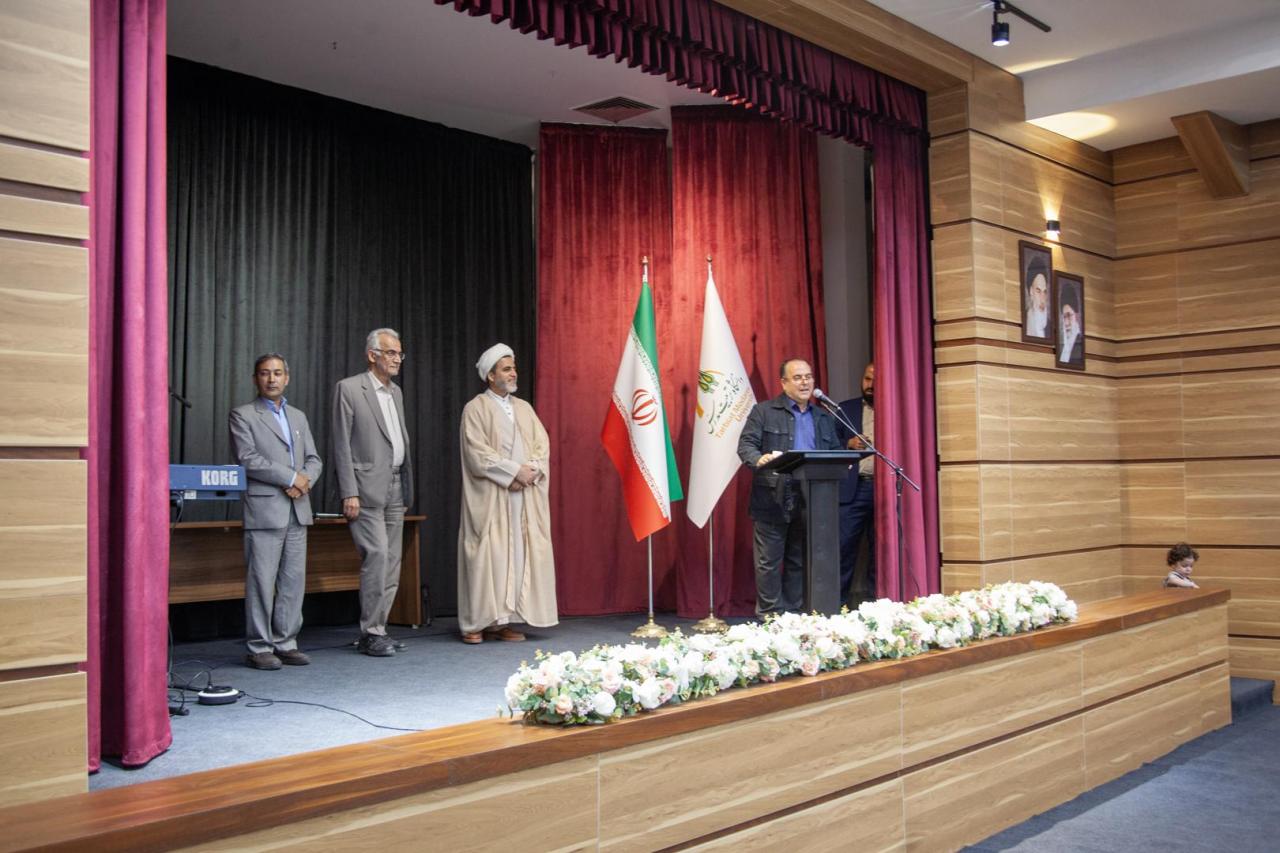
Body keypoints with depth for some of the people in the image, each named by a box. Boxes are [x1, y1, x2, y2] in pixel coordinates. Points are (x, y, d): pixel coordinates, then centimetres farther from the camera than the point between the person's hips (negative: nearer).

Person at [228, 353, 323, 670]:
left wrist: (304, 481, -5)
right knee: (261, 582, -4)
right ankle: (259, 648, 3)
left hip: (298, 510, 6)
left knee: (294, 581, 5)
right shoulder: (242, 415, 2)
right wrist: (291, 477, -12)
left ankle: (286, 643, 13)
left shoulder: (298, 416, 20)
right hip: (264, 509, -6)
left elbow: (313, 459, 16)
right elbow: (247, 458, -10)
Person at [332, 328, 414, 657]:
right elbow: (342, 446, -8)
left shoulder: (396, 392, 17)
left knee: (391, 562, 6)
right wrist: (349, 493, -15)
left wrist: (408, 488, 14)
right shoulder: (349, 389, -5)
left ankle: (377, 630, 14)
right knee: (377, 556, -13)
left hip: (395, 489, 7)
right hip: (367, 489, -7)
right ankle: (371, 633, -3)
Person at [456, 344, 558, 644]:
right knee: (487, 556, -6)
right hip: (490, 497, -5)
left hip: (525, 496, 5)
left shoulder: (524, 408, 16)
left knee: (519, 555, 1)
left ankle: (504, 619, 5)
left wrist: (530, 471, -9)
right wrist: (515, 471, -15)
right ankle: (475, 622, 0)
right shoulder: (475, 408, -1)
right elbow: (478, 453, -11)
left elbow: (542, 445, 9)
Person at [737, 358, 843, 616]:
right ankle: (769, 615, 7)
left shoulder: (824, 417, 18)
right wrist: (759, 459, -26)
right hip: (773, 499, -4)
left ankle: (793, 614, 18)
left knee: (799, 562, 9)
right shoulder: (764, 411, 3)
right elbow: (746, 444, -5)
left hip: (810, 501, 4)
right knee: (769, 561, -1)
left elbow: (836, 451, 19)